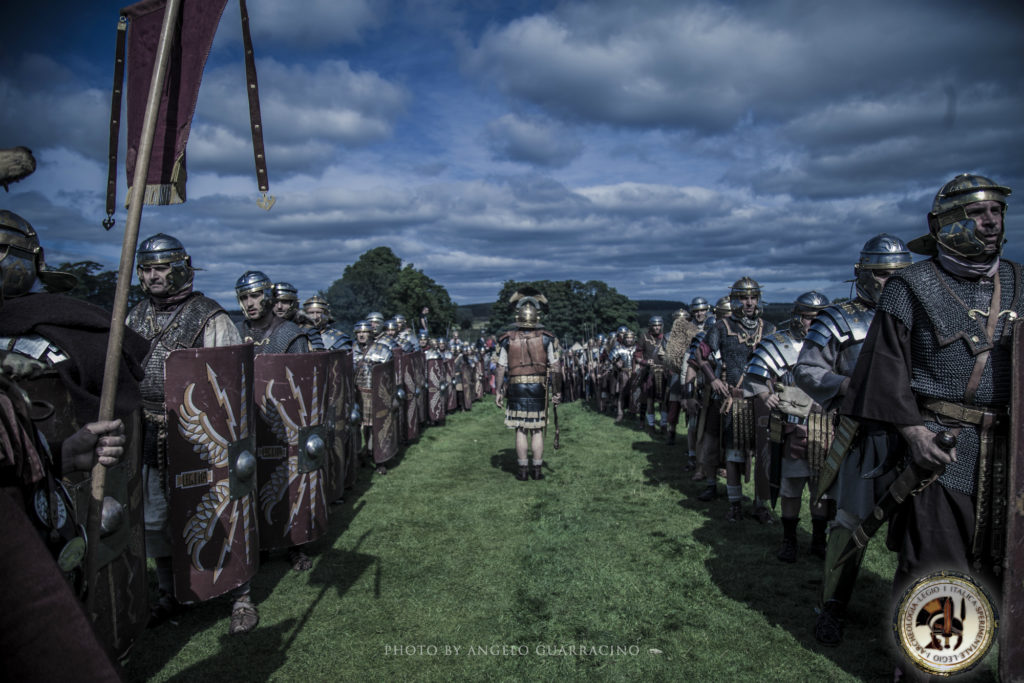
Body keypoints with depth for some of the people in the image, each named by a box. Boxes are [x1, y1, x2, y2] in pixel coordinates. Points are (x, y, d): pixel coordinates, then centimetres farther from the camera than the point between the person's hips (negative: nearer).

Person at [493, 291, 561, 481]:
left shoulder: (507, 340, -1)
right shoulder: (547, 338, -1)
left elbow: (501, 368, 0)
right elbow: (554, 368, 0)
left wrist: (498, 391, 8)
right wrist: (556, 391, 6)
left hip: (516, 388, 0)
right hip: (539, 389, 0)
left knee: (520, 430, 6)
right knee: (537, 430, 9)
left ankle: (523, 470, 10)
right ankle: (537, 469, 14)